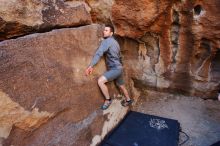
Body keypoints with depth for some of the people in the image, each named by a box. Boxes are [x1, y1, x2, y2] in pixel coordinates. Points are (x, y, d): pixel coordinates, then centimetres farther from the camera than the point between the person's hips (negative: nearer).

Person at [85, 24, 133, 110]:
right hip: (118, 68, 10)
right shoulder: (115, 42, 17)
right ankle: (128, 100, 44)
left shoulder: (106, 41, -13)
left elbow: (98, 53, -24)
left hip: (115, 69, -10)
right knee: (121, 86, 24)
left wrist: (91, 66, -29)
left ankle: (108, 100, -5)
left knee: (100, 81, -21)